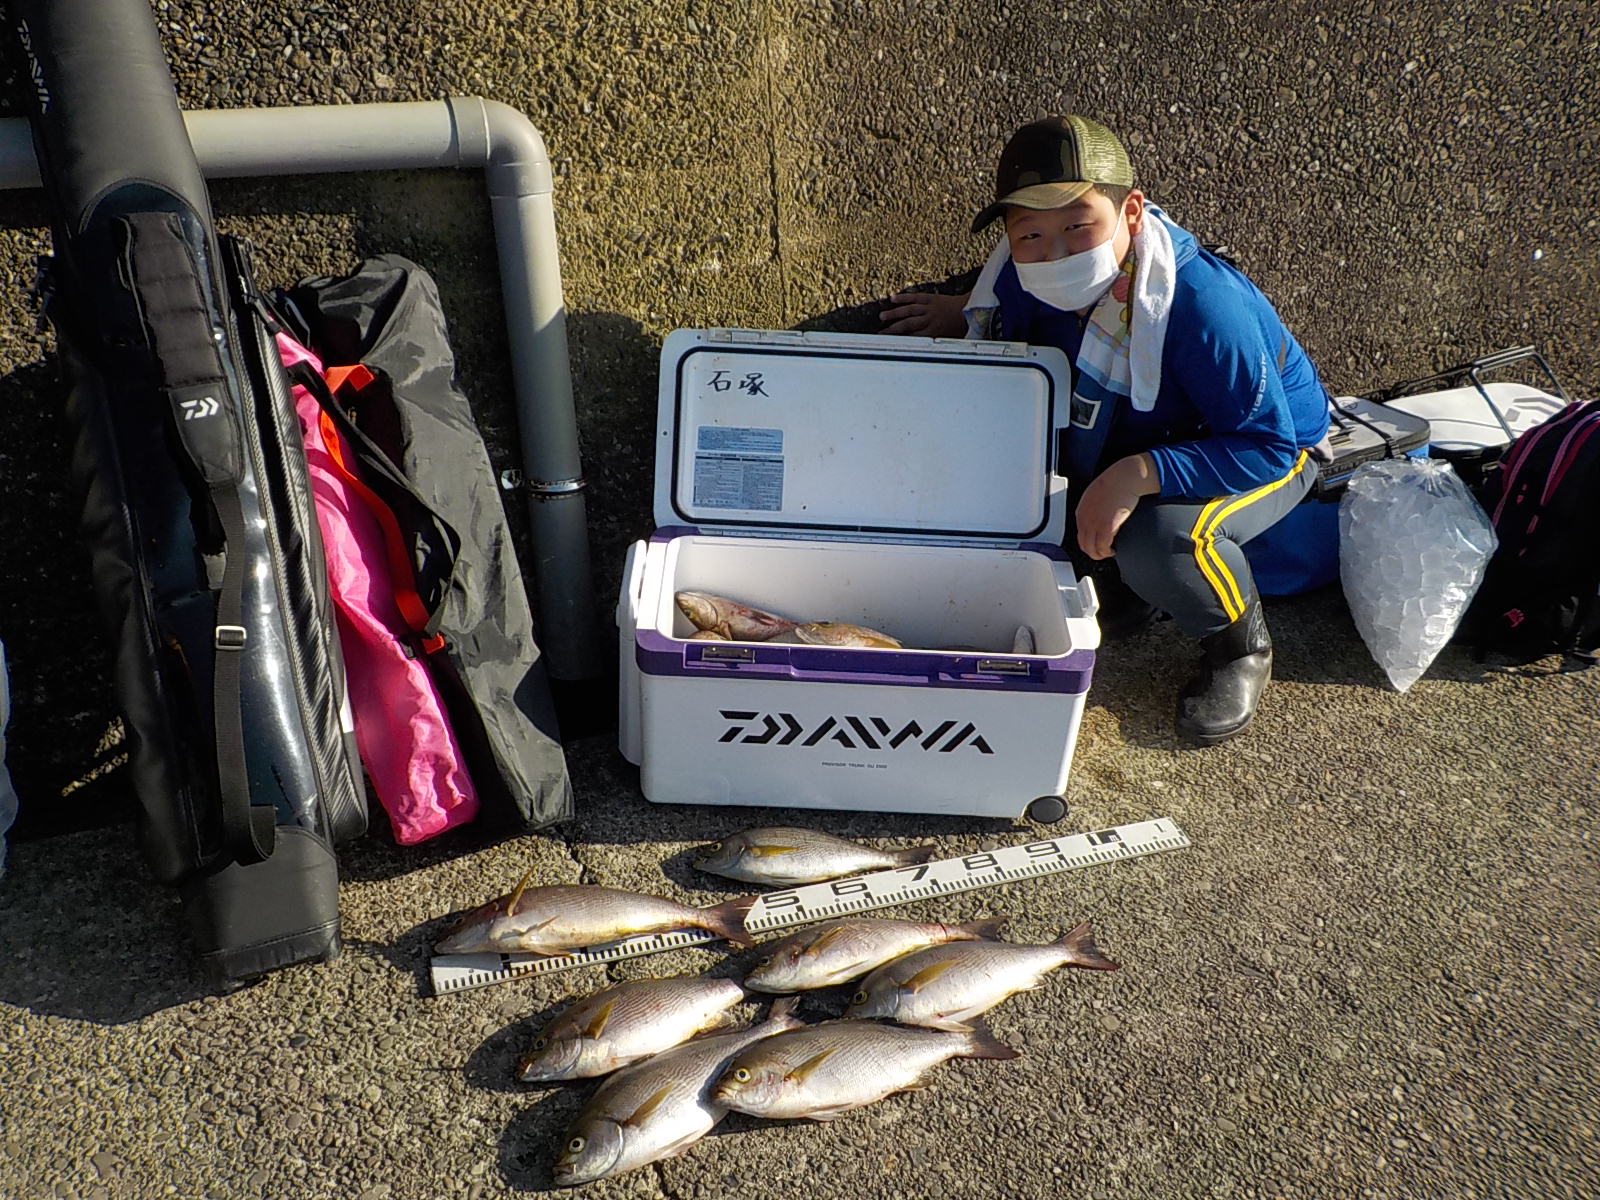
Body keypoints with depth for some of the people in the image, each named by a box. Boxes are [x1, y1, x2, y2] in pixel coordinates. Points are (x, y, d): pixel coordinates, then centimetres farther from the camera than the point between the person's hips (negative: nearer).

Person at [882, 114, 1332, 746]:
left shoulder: (1204, 304, -37)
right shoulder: (1028, 277, -18)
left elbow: (1268, 445, -35)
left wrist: (1137, 474, -45)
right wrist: (966, 313, -9)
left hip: (1270, 450, -6)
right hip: (1129, 441, 6)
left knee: (1162, 538, -38)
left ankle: (1241, 644, -2)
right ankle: (1116, 577, 11)